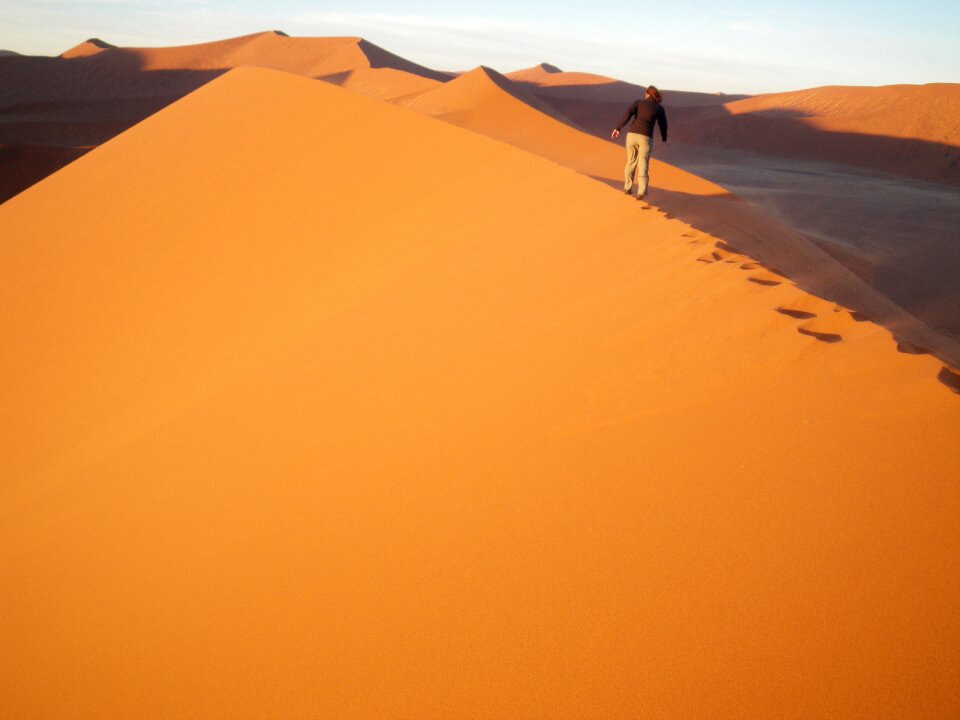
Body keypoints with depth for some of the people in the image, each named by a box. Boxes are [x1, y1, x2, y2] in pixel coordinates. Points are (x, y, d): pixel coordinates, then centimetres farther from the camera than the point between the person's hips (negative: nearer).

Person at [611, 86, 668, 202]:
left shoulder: (639, 102, 10)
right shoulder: (660, 108, 11)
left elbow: (628, 113, -6)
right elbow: (663, 125, 21)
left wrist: (618, 128, -10)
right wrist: (664, 138, 40)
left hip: (632, 135, 1)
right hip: (645, 138, -1)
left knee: (631, 161, 21)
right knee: (643, 165, 0)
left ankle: (627, 188, 26)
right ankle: (641, 193, -14)